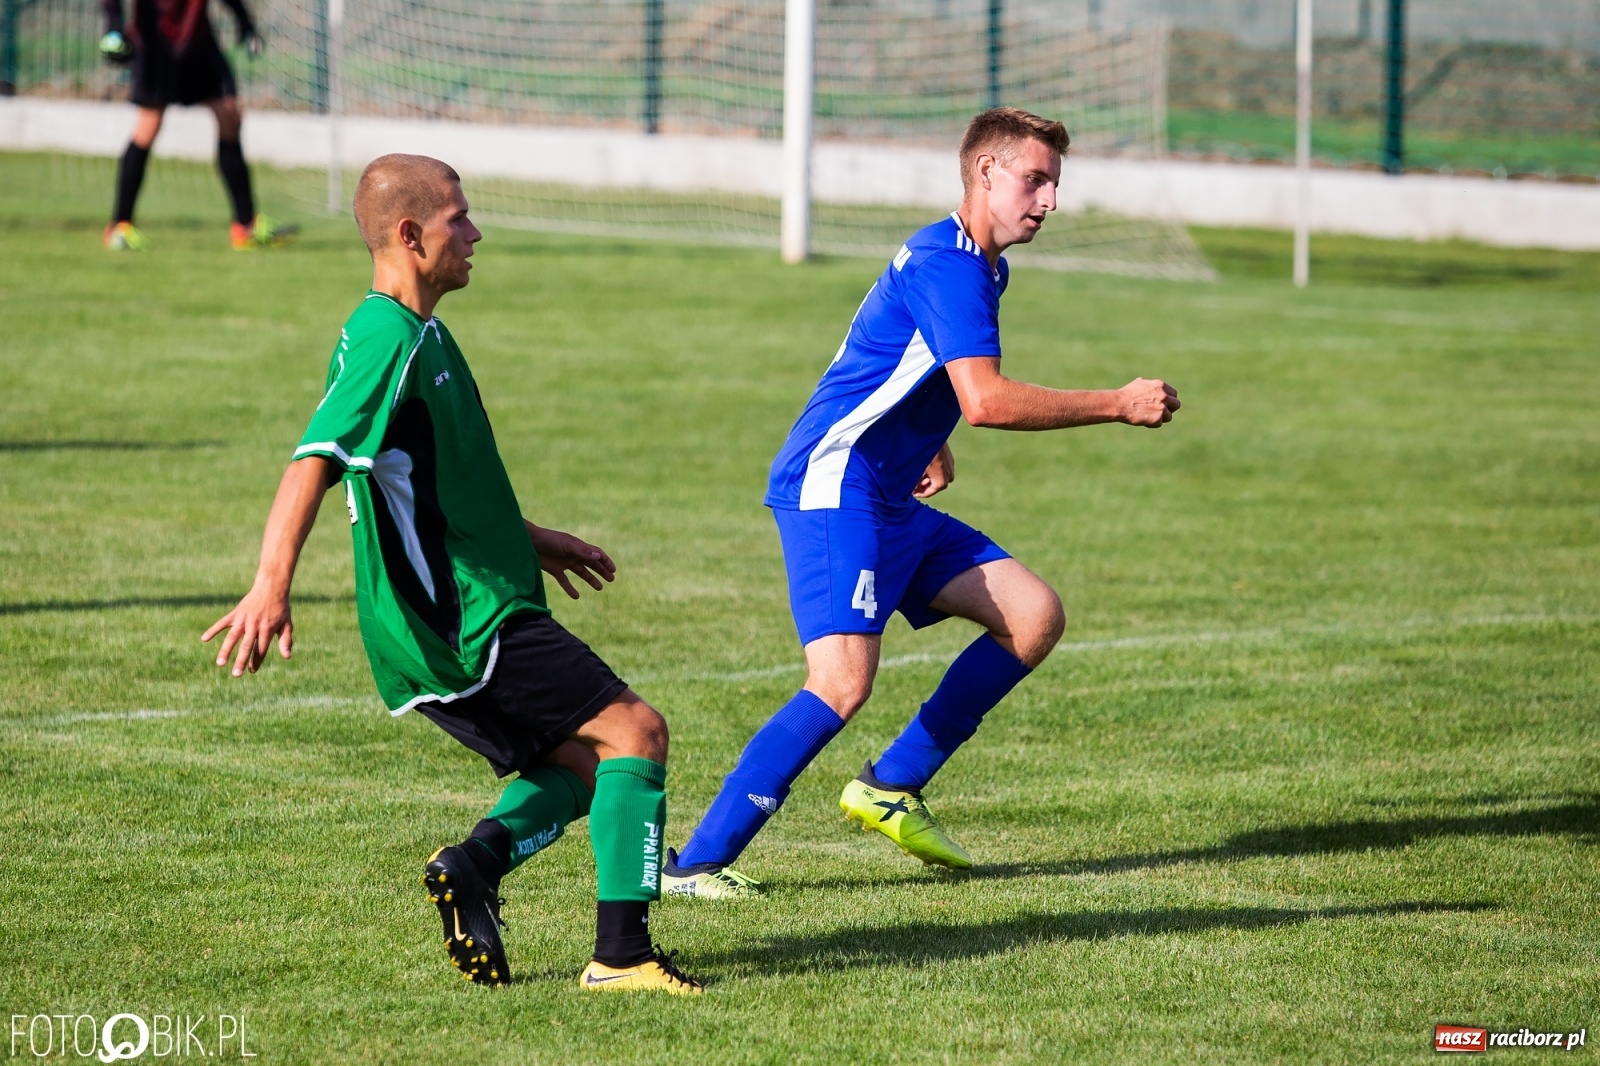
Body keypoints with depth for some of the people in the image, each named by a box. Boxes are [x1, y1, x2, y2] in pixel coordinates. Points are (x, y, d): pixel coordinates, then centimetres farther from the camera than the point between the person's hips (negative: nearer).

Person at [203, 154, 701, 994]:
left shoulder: (415, 334, 16)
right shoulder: (387, 340, -17)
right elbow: (314, 460, -28)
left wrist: (527, 539, 35)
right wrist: (271, 587, -38)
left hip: (453, 626, 10)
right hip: (469, 629, -10)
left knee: (582, 765, 15)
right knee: (635, 732, -9)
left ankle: (474, 863, -6)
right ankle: (621, 955, -13)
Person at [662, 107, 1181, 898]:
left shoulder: (975, 266, 18)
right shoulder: (947, 264, -15)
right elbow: (985, 401, -26)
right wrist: (1119, 405, -20)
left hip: (889, 504, 10)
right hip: (832, 493, -10)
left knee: (1035, 616, 6)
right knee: (843, 682, -24)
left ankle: (891, 789, 11)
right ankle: (695, 862, -20)